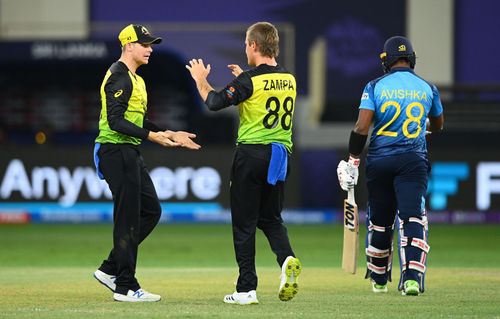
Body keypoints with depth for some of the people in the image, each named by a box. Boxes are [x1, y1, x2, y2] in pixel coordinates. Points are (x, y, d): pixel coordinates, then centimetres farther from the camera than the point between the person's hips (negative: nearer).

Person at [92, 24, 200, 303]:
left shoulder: (135, 79, 18)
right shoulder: (119, 77, -15)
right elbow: (116, 122, -23)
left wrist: (170, 134, 17)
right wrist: (152, 136, -28)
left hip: (130, 154, 11)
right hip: (116, 151, -11)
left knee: (151, 211, 13)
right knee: (128, 218, -6)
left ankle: (111, 269, 17)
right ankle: (126, 287, 0)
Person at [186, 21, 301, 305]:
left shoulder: (250, 80, -12)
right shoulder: (289, 79, 8)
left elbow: (215, 102, -16)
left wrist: (200, 79, 1)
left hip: (252, 152, -5)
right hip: (281, 154, 6)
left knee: (244, 223, 2)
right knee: (271, 218, 18)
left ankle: (247, 289, 0)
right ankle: (287, 258, -12)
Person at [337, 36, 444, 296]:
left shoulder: (375, 87, -2)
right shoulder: (428, 89, 5)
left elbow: (362, 127, -10)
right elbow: (438, 125, 22)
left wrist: (352, 161, -5)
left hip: (379, 161, 0)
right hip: (414, 162, 0)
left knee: (379, 221, 12)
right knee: (413, 218, -8)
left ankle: (379, 279, 27)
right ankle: (412, 277, -26)